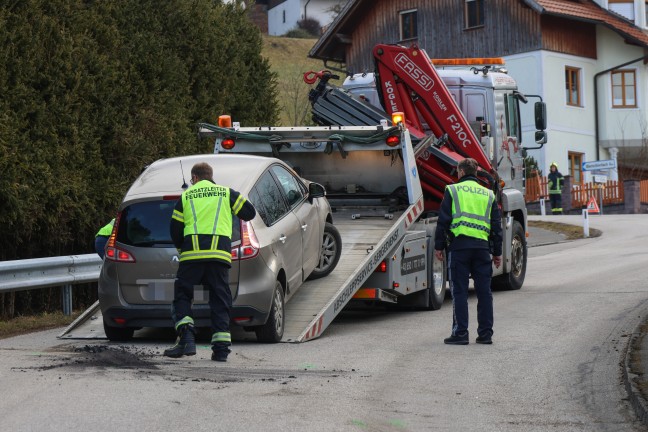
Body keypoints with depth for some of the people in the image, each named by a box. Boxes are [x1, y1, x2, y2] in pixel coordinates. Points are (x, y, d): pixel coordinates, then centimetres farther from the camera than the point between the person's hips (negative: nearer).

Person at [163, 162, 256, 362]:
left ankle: (186, 337, -11)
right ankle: (221, 348, -2)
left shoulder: (186, 196, 13)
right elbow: (250, 213, 15)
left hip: (192, 254, -1)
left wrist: (181, 247, 28)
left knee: (182, 295, 9)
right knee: (220, 300, 6)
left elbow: (175, 230, 11)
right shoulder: (227, 193, 14)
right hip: (220, 254, 1)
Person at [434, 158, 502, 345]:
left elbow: (443, 221, 0)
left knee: (459, 291, -1)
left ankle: (460, 333, -3)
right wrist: (497, 252, 19)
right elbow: (496, 226, 15)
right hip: (482, 246, 3)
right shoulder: (488, 195, 16)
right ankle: (485, 333, 9)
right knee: (484, 291, 7)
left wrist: (438, 246, 5)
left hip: (459, 244, -3)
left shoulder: (453, 191, 4)